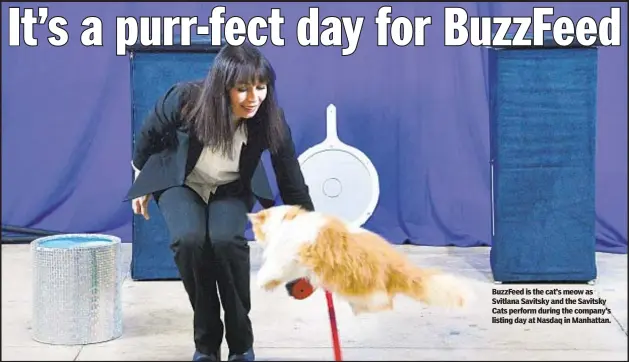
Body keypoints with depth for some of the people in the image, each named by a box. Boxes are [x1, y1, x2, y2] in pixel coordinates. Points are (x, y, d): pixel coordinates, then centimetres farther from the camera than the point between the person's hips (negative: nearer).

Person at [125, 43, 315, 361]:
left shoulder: (270, 120, -29)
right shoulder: (185, 99, -32)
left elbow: (292, 182, -19)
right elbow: (150, 133, -9)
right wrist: (141, 182, 5)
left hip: (232, 189, 0)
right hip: (180, 182, 0)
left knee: (226, 239, -29)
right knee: (189, 240, -28)